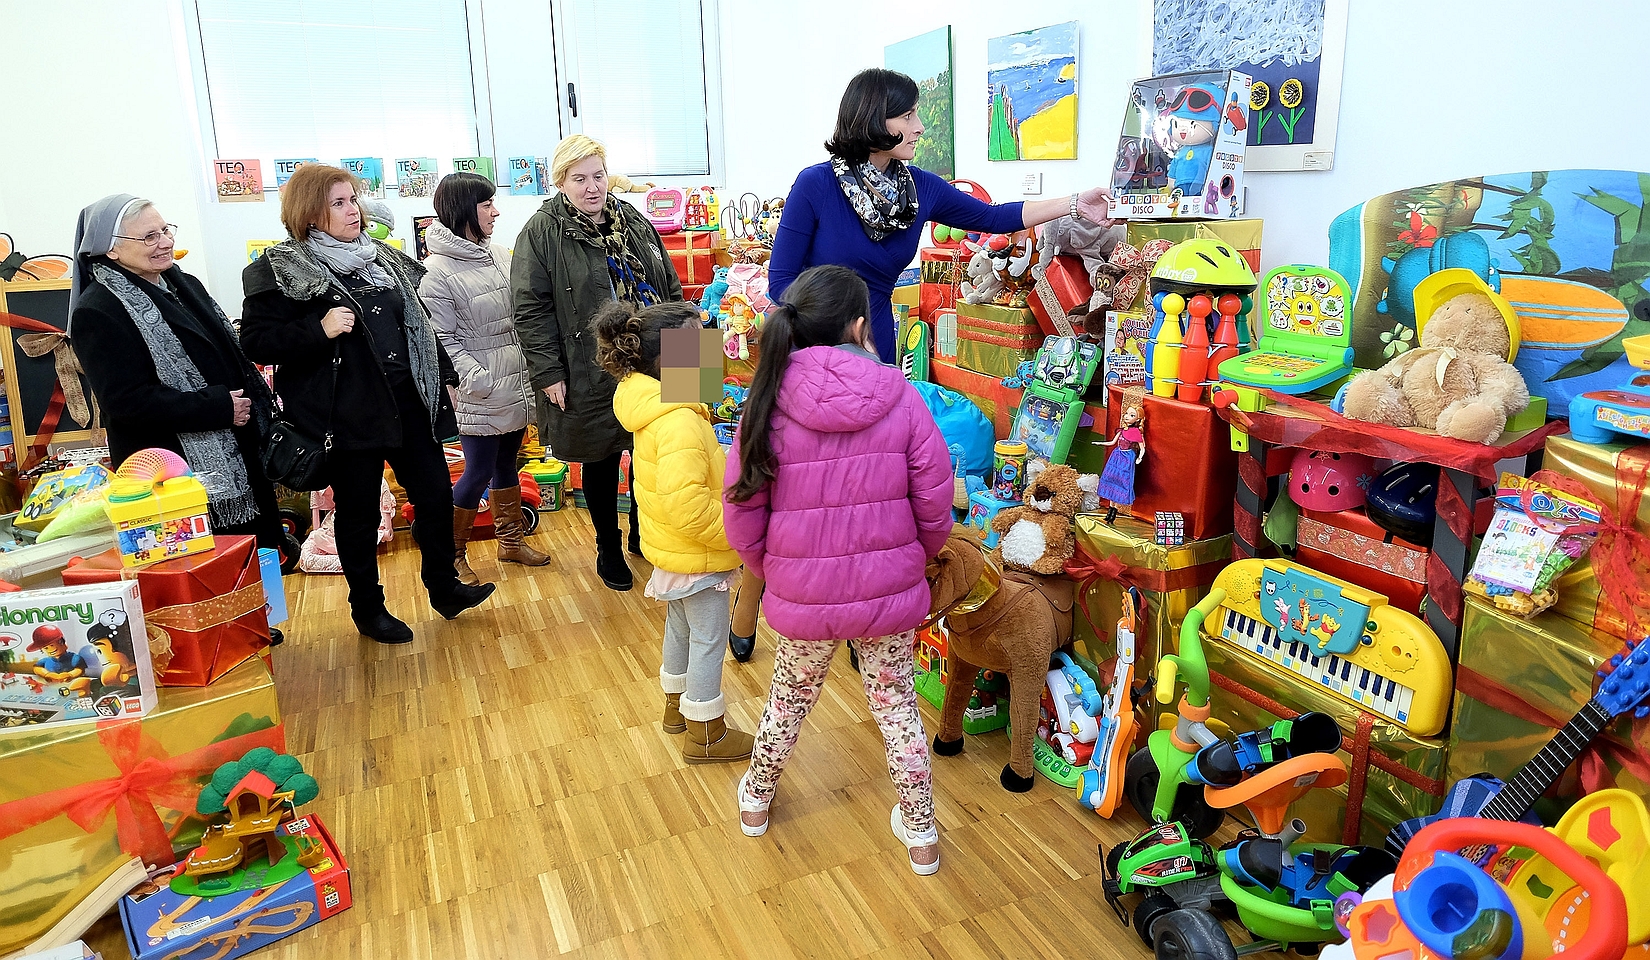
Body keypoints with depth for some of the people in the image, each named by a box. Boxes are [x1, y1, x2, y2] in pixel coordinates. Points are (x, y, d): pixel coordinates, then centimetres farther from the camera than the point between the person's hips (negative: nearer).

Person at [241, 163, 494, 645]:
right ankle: (368, 609, 26)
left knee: (436, 495, 10)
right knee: (358, 515, 8)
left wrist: (441, 375, 15)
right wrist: (319, 331, -24)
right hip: (347, 415, -5)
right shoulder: (280, 270, -7)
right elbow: (255, 341, -12)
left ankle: (443, 588, 28)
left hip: (409, 404, 6)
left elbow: (418, 321, 20)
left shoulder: (381, 257, 12)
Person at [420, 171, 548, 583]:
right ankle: (452, 555, 19)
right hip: (479, 394, -7)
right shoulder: (436, 271, -13)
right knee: (478, 473, 1)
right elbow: (441, 340, -15)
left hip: (517, 386, 7)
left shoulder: (499, 255, 7)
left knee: (506, 464, 19)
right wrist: (478, 379, -22)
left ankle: (511, 541, 34)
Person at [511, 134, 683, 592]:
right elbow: (532, 310, -9)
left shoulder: (634, 222, 8)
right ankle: (608, 549, 29)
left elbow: (671, 288, 14)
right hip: (590, 378, -4)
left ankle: (643, 533, 35)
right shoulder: (540, 233, -7)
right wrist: (549, 374, -13)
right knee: (600, 463, 10)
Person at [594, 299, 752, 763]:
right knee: (708, 640, 7)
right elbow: (690, 508, -35)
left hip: (672, 550, 10)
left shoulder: (656, 407, 1)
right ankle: (706, 734, 23)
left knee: (680, 629, 25)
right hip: (696, 556, -10)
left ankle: (677, 706, 45)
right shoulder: (679, 424, -31)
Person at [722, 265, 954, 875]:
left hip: (802, 596, 1)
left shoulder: (768, 404, -13)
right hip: (889, 594, 0)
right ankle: (920, 833, 37)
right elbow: (935, 507, -9)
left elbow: (742, 519, -8)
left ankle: (756, 801, 48)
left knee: (789, 699, 25)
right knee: (896, 704, 21)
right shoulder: (900, 398, -13)